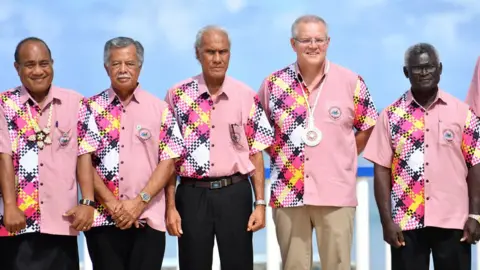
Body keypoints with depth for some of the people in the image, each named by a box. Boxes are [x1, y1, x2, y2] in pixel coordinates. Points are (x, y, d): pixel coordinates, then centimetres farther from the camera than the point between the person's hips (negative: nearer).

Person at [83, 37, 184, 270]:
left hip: (148, 219, 0)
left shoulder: (159, 109, 4)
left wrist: (139, 202, -10)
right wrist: (111, 203, -9)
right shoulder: (91, 108, 5)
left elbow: (168, 162, 1)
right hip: (102, 219, 0)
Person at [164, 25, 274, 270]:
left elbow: (255, 154, 4)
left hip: (235, 193, 1)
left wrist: (260, 203, -1)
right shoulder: (177, 96, -1)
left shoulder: (247, 97, 2)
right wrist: (170, 206, -3)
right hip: (192, 195, 0)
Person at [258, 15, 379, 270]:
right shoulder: (274, 84, 3)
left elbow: (368, 127, 10)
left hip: (336, 194, -1)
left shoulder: (351, 82, 0)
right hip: (288, 194, 1)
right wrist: (280, 154, 5)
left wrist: (342, 157, 3)